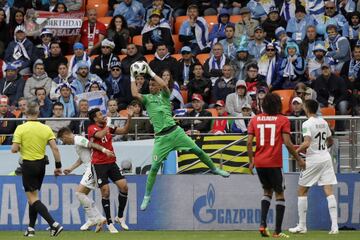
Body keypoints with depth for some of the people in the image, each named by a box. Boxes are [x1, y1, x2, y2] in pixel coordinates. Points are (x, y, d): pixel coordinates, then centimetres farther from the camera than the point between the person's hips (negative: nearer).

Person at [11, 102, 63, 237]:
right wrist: (58, 166, 0)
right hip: (41, 165, 5)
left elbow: (14, 149, -14)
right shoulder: (46, 128, 0)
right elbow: (54, 148, -5)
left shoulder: (21, 129, -10)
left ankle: (54, 224, -18)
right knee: (33, 197, 19)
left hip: (28, 165, -5)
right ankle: (31, 228, 21)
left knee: (33, 199, -4)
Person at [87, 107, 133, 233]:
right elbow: (100, 135, -28)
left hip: (111, 162, 5)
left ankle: (120, 216, 9)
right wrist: (108, 125, -15)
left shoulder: (108, 127, 11)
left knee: (123, 186, -7)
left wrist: (129, 118, 0)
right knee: (105, 191, -9)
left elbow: (124, 131, 12)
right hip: (98, 164, -5)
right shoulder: (92, 128, -8)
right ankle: (109, 222, 1)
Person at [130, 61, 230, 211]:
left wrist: (150, 72, -13)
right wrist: (132, 78, -11)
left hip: (175, 131, 1)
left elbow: (164, 85, -16)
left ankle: (214, 169, 25)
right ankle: (147, 197, 2)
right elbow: (135, 94, -13)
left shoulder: (164, 95, 6)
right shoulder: (147, 98, 7)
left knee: (197, 150, 1)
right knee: (154, 166, -7)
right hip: (161, 137, -1)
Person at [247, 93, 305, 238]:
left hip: (259, 162, 4)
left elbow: (249, 142, 1)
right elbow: (287, 143, -10)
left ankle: (263, 224, 5)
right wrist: (298, 159, 1)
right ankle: (277, 231, 1)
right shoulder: (283, 120, -3)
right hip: (274, 163, -4)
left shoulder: (255, 120, 7)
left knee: (267, 191, 21)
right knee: (279, 193, 7)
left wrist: (251, 161, 12)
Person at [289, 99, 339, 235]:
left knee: (302, 191, 8)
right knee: (329, 191, -1)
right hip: (326, 159, 6)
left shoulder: (307, 124, -12)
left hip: (313, 160, -6)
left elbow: (307, 143, -22)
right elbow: (330, 142, 20)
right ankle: (334, 226, -10)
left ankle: (302, 226, 8)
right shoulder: (323, 122, 10)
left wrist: (296, 151, -8)